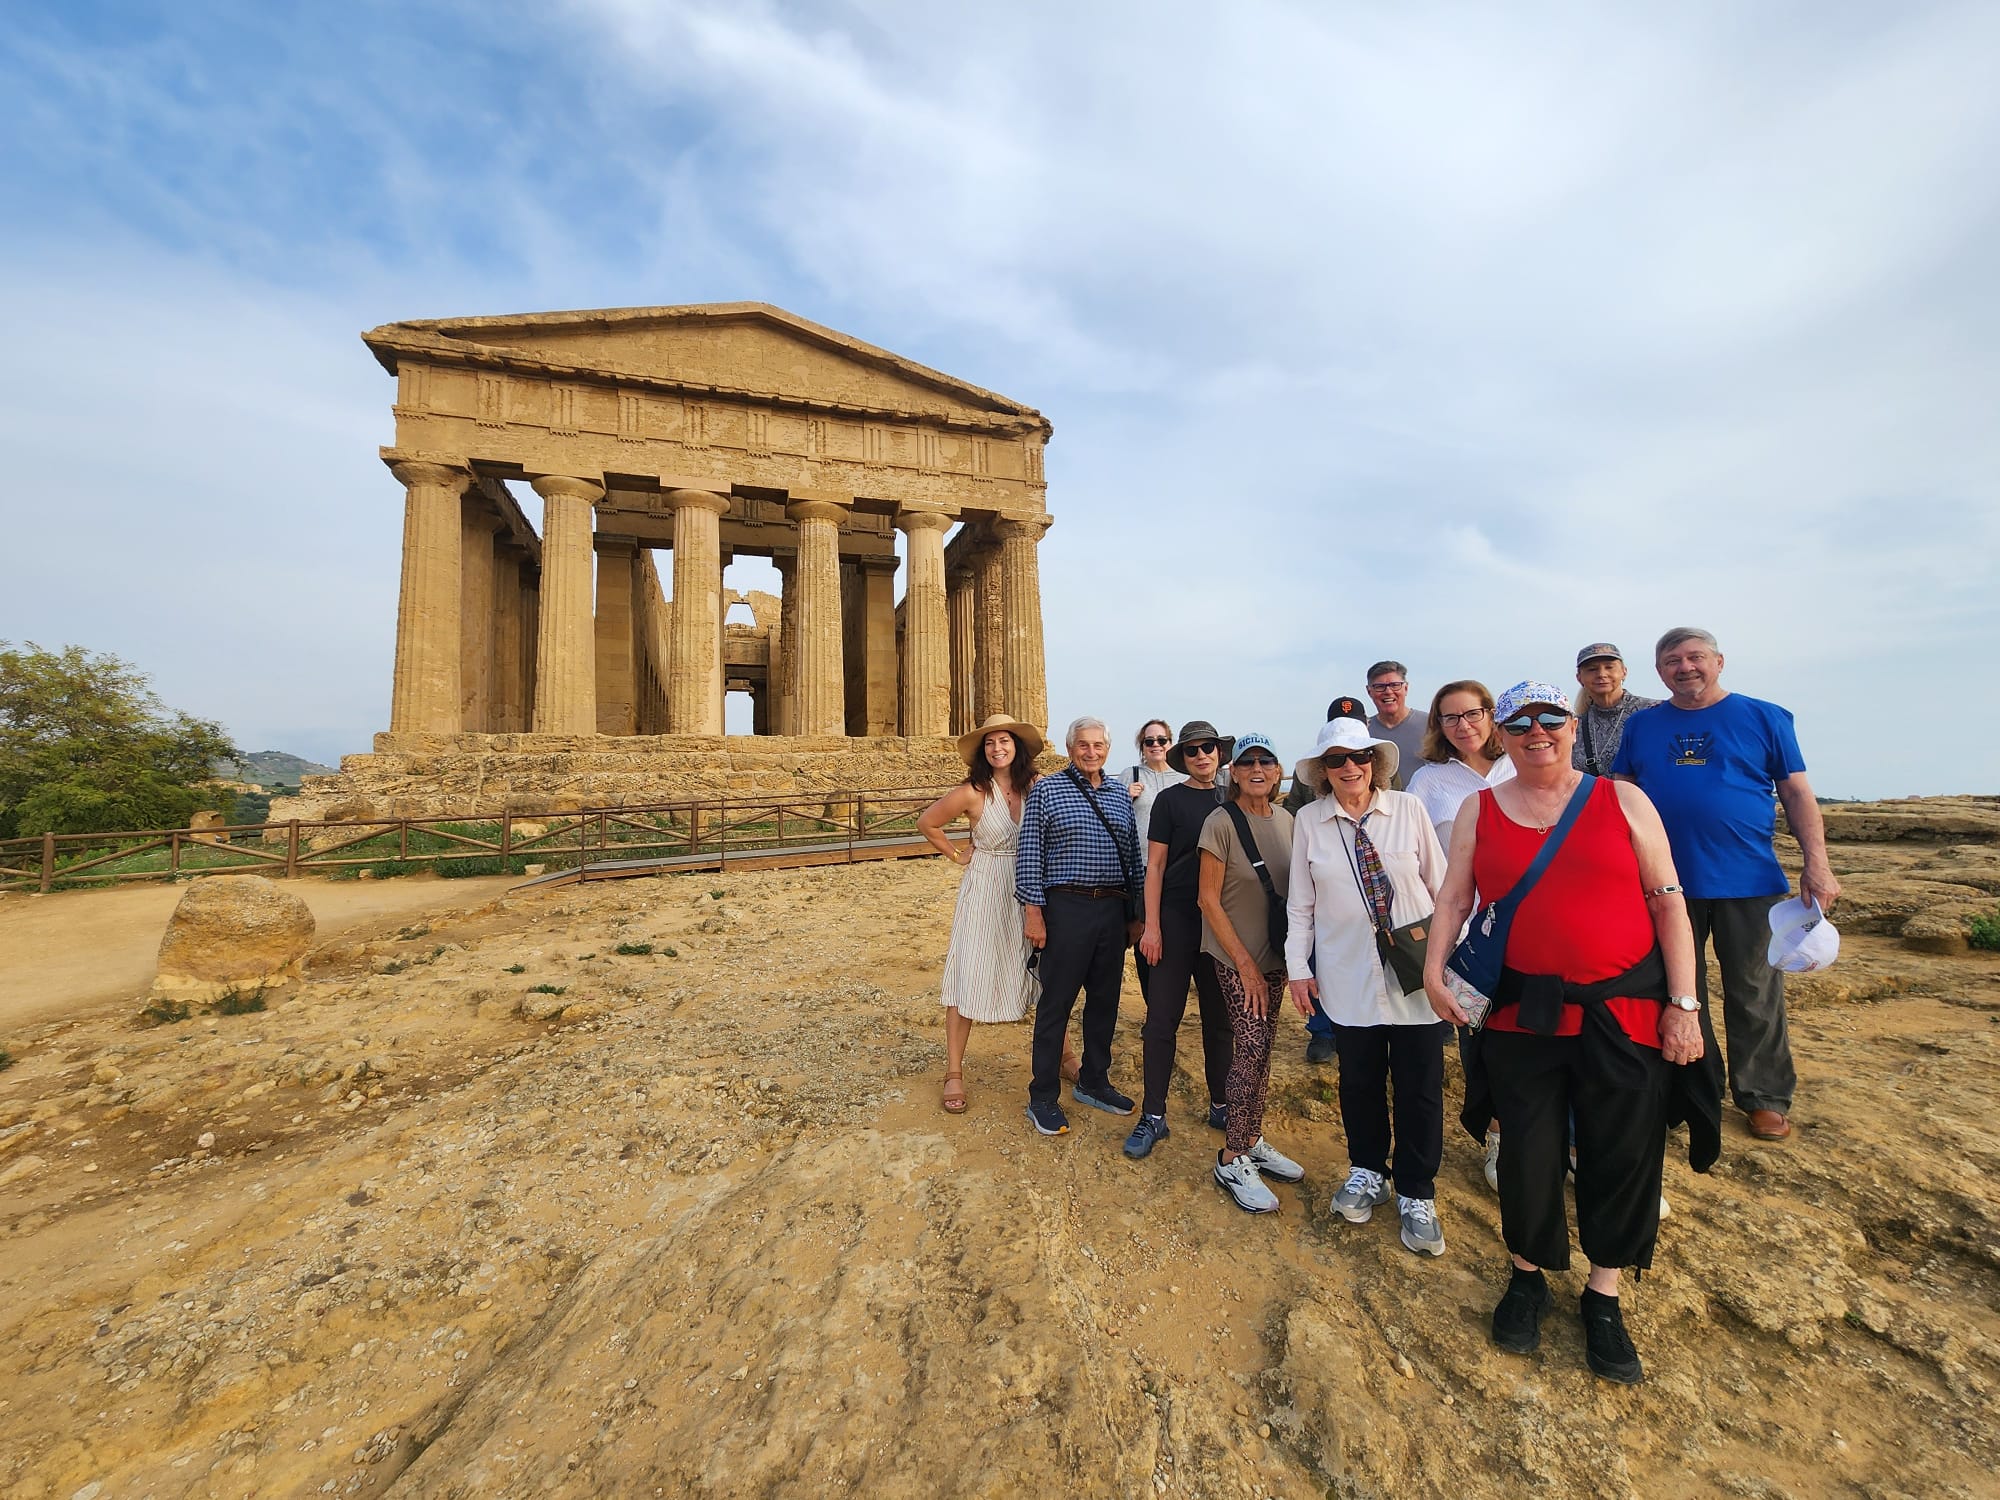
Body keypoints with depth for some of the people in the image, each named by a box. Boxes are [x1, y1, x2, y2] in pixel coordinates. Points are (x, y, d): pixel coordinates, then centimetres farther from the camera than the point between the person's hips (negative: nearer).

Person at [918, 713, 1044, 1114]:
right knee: (968, 979, 2)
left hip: (1029, 892, 3)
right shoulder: (972, 792, -11)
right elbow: (926, 823, 2)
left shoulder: (1037, 788, -5)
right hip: (985, 893, -2)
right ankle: (954, 1073, 16)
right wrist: (957, 856, 3)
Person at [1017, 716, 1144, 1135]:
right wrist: (1033, 909, -11)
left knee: (1105, 1000, 15)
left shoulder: (1120, 795, 11)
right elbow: (1029, 853, -6)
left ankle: (1093, 1082, 34)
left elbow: (1132, 856, 14)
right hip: (1066, 908, -5)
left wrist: (1135, 913, 12)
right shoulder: (1046, 790, -4)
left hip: (1114, 908, 5)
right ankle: (1042, 1097, 17)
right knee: (1056, 1003, 3)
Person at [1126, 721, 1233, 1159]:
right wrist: (1151, 926, -10)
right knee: (1162, 1019, 0)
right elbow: (1155, 865, -5)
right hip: (1177, 920, -3)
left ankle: (1220, 1105, 31)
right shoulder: (1170, 800, -3)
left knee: (1220, 1018, 14)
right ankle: (1153, 1116, 12)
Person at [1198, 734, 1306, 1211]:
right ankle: (1232, 1160, 10)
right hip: (1236, 956, -6)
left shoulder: (1285, 820, 3)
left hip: (1275, 954, 6)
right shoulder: (1221, 822, -15)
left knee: (1261, 1049, 13)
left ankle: (1252, 1141, 29)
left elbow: (1292, 889, 12)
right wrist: (1245, 963, -14)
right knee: (1252, 1049, -6)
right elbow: (1209, 899, -14)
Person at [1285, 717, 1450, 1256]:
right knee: (1359, 1081, 12)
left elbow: (1441, 884, 2)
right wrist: (1298, 966, 3)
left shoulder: (1408, 809, -4)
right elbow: (1300, 902, 3)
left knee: (1420, 1087, 7)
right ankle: (1367, 1172, 36)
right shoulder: (1310, 821, -1)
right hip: (1349, 976, 1)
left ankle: (1416, 1196, 28)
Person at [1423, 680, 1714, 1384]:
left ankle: (1603, 1298, 32)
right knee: (1528, 1153, 9)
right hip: (1521, 1014, 0)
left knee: (1622, 1157, 10)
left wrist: (1683, 1004, -4)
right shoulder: (1479, 811, 3)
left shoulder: (1622, 800, 1)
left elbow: (1669, 903, 0)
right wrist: (1433, 966, -11)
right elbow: (1453, 896, 3)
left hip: (1625, 1011, 0)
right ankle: (1527, 1276, 33)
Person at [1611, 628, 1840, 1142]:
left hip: (1749, 883, -1)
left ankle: (1764, 1098, 25)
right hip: (1666, 883, 1)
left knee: (1756, 997, 8)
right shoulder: (1641, 726, 7)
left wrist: (1816, 864, -7)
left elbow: (1797, 794, 2)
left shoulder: (1764, 718, 4)